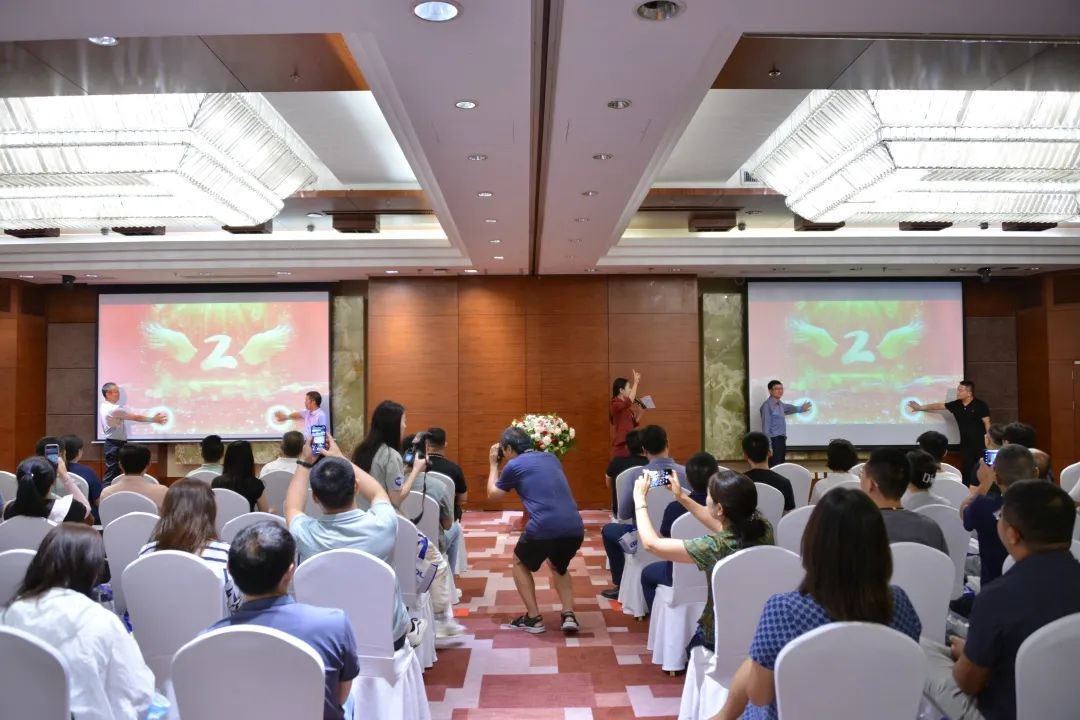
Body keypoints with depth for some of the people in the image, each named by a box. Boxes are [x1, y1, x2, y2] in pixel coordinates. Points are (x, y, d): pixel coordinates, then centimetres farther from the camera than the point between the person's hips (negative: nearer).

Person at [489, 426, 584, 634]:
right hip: (575, 527, 5)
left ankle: (533, 618, 20)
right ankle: (569, 615, 16)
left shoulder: (514, 465, 7)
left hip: (544, 528, -5)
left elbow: (492, 494, 22)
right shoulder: (551, 458, 22)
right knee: (559, 566, 34)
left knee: (520, 562, 26)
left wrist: (493, 464, 35)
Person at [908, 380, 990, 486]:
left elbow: (987, 423, -9)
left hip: (980, 443, -5)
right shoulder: (956, 405, 4)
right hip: (965, 443, 5)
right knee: (966, 471, 6)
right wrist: (920, 408, 19)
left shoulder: (980, 405, -10)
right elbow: (939, 406, 14)